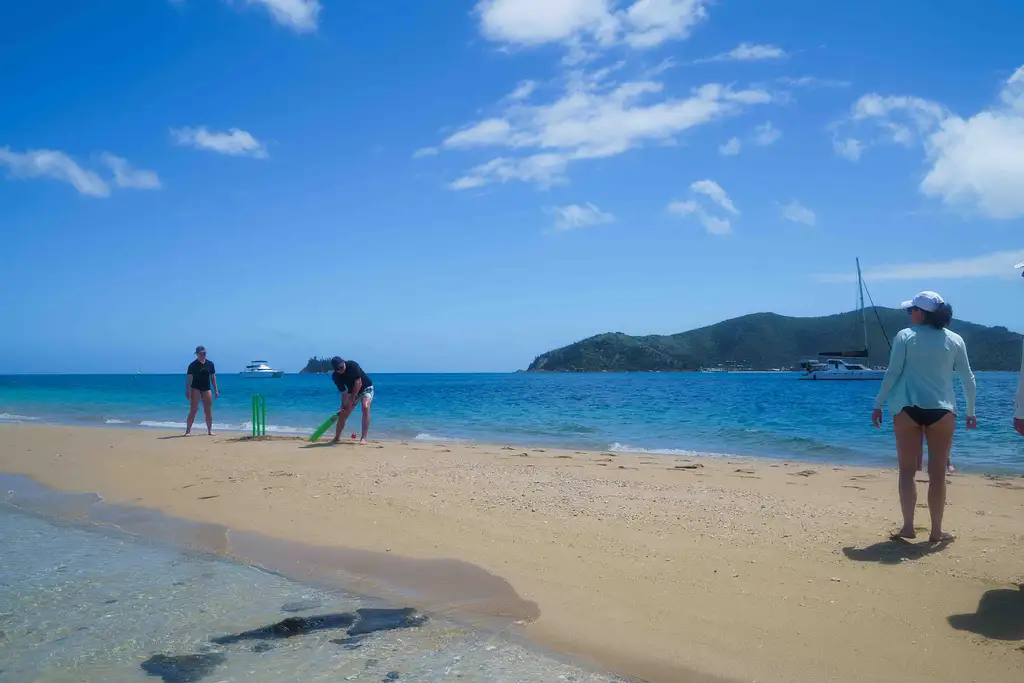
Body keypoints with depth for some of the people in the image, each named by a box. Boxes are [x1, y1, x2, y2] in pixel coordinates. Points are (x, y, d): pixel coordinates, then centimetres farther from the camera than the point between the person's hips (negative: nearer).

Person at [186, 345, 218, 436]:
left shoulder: (210, 364, 6)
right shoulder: (193, 365, -3)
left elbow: (213, 377, 11)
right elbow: (189, 379, -3)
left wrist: (216, 390, 7)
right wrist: (187, 391, -9)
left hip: (206, 389, 3)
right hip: (195, 388, -3)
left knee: (208, 411, 5)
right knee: (193, 410, -7)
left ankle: (210, 430, 14)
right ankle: (188, 431, -4)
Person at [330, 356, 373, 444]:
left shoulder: (352, 365, -29)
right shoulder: (335, 376, -15)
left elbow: (358, 383, -26)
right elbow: (344, 392, -13)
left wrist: (352, 399, -23)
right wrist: (343, 406, -24)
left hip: (366, 388, -5)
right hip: (352, 391, 5)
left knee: (365, 407, -29)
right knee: (343, 414, 1)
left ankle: (363, 438, -31)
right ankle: (337, 438, 23)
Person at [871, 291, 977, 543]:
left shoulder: (905, 336, -1)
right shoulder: (955, 340, 5)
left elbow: (892, 373, -5)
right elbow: (968, 379, 9)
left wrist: (878, 405, 2)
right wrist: (971, 412, 19)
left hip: (908, 408, -1)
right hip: (942, 409, 1)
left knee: (907, 470, 6)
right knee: (937, 473, 6)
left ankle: (908, 527, 6)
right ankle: (936, 531, 9)